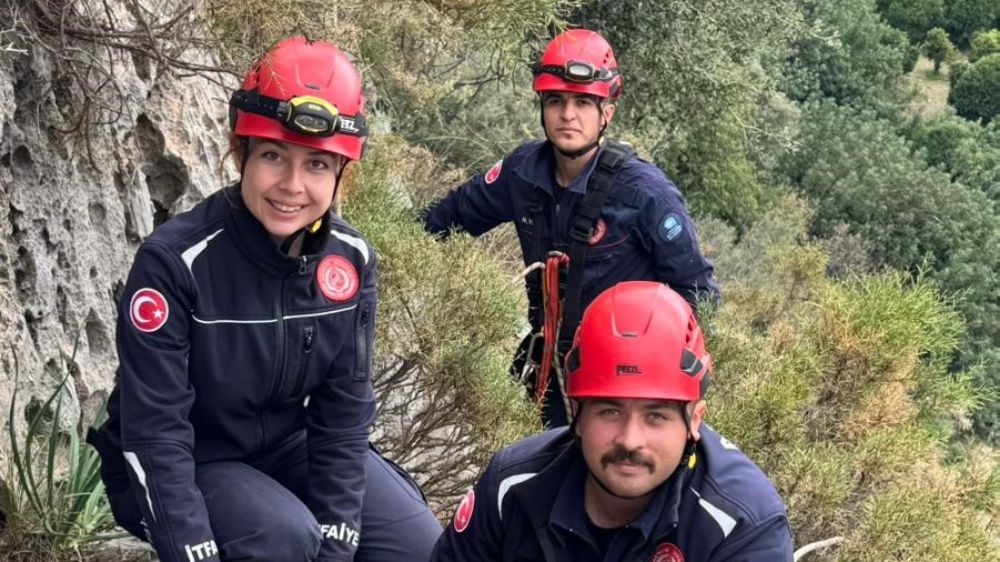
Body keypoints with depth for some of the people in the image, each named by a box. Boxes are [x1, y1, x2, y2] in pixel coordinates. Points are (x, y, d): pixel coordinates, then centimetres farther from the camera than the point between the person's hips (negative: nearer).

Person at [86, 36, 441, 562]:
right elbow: (156, 431, -25)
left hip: (287, 445, 5)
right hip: (183, 467, -5)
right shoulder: (175, 259, -26)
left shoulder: (351, 260, -11)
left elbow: (343, 411, -8)